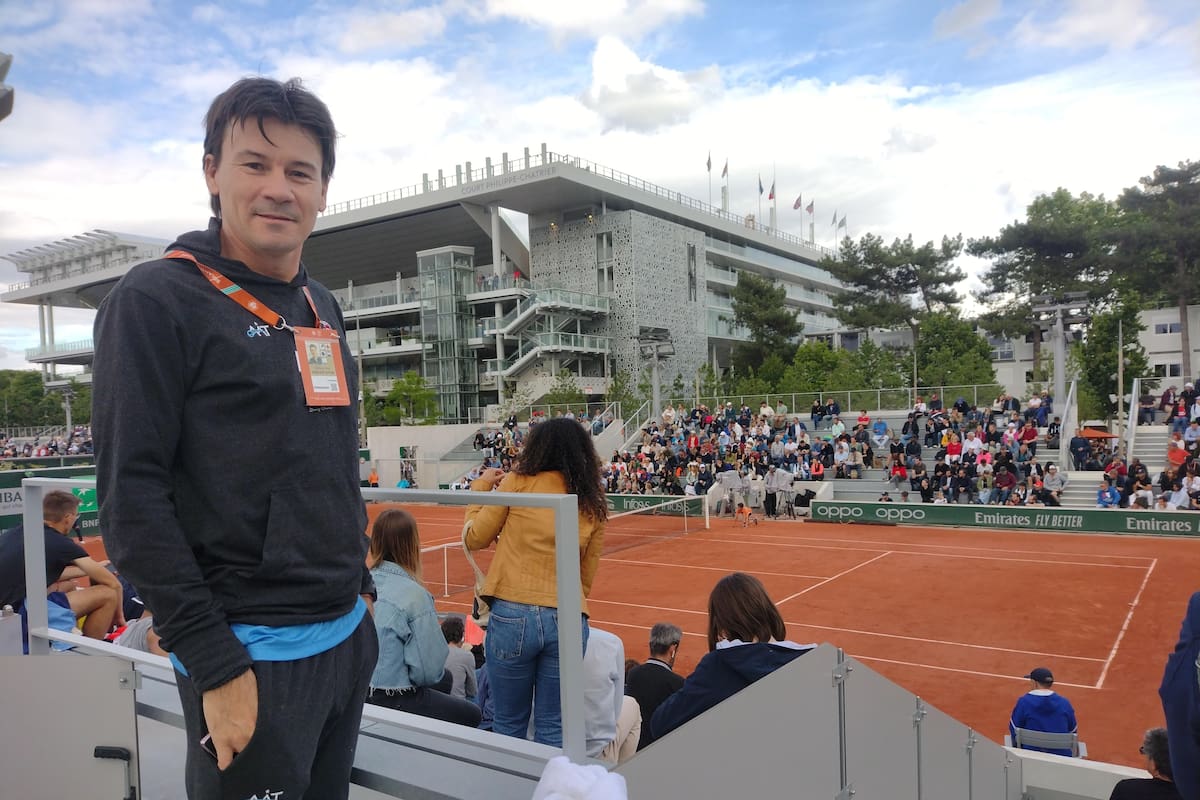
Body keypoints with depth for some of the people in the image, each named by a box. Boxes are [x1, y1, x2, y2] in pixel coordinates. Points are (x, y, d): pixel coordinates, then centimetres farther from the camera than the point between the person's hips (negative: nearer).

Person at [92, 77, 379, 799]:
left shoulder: (324, 308, 10)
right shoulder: (157, 299, -11)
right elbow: (131, 496, -16)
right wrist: (213, 663, -17)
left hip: (349, 638, 7)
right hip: (253, 657, -7)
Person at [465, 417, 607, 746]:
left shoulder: (516, 484, -1)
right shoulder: (592, 505, 9)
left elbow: (475, 538, 7)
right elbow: (587, 578, 11)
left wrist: (480, 487, 19)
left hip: (512, 614, -3)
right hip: (569, 620, 3)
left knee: (509, 726, 12)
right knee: (553, 730, 13)